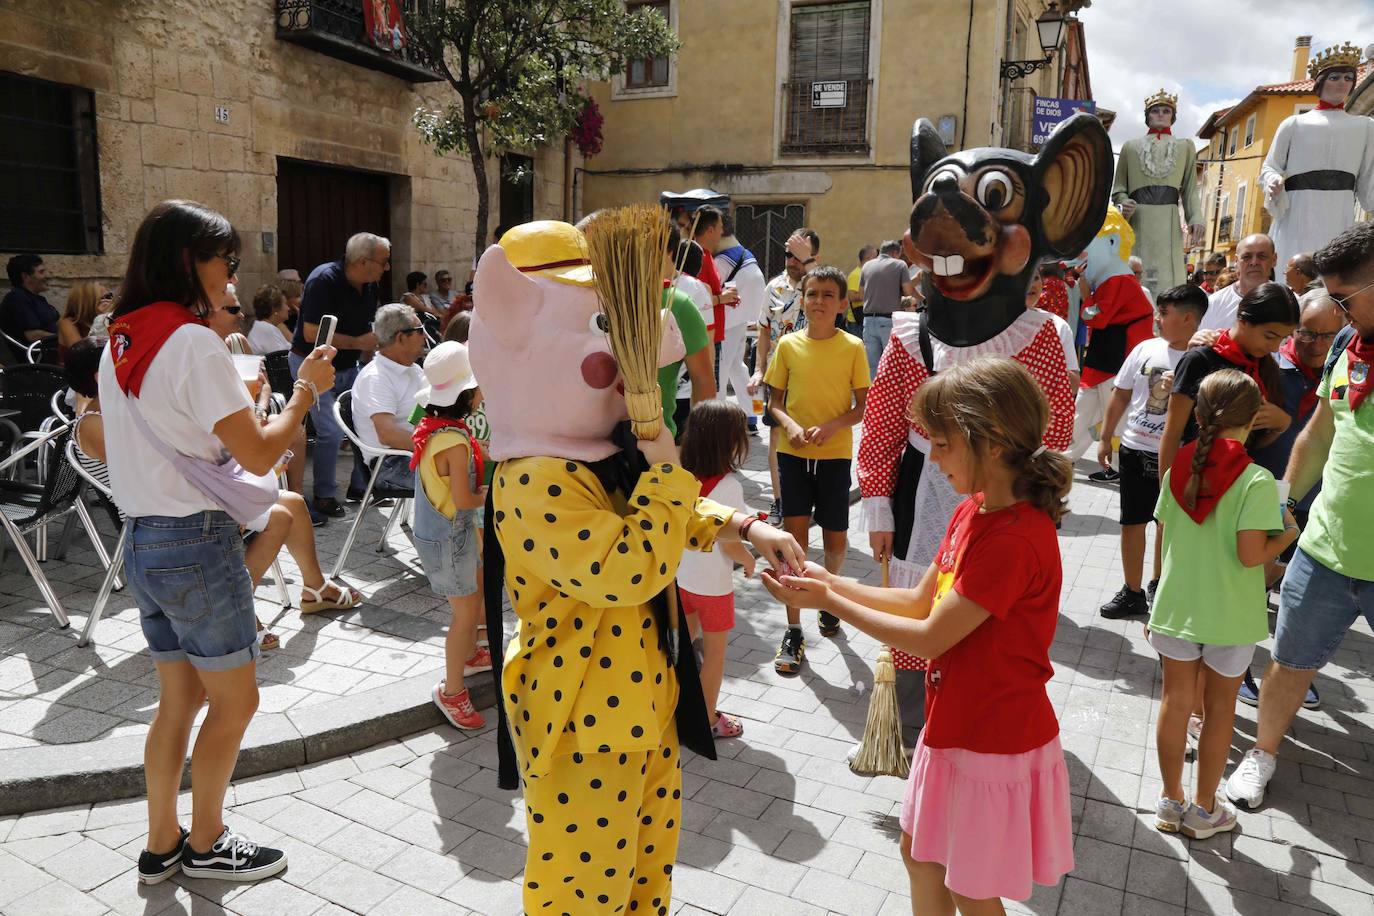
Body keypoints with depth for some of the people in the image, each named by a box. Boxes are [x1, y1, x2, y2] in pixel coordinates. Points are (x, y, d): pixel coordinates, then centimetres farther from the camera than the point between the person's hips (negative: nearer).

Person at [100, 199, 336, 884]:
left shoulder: (118, 345, 9)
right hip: (196, 544, -9)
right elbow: (259, 455, -18)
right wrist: (306, 389, -5)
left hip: (141, 540, 9)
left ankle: (163, 846, 30)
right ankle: (206, 845, 24)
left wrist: (239, 411, 16)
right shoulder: (195, 344, -18)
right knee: (235, 701, 8)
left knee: (179, 698, 19)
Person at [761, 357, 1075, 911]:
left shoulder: (1014, 540, -30)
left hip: (994, 745, -8)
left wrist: (829, 602, -18)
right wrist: (831, 582, -5)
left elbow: (927, 638, -25)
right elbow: (921, 602, 5)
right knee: (920, 855, 24)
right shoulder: (973, 511, 0)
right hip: (956, 727, 9)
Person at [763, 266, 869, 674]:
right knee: (794, 536, -3)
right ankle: (793, 632, 6)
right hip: (793, 452, 0)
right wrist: (790, 425, -14)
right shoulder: (788, 345, 1)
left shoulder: (852, 347, -3)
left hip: (835, 453, 0)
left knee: (836, 539, 8)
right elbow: (775, 401, 6)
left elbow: (863, 407, -1)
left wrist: (832, 426, -18)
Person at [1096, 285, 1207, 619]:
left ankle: (1157, 584, 33)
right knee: (1132, 522, 6)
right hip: (1135, 449, 3)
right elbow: (1121, 394, 8)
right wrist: (1105, 438, 8)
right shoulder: (1146, 349, 0)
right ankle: (1132, 592, 16)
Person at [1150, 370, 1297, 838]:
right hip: (1230, 615, -3)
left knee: (1175, 700, 15)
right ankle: (1204, 810, 27)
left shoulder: (1178, 468, -4)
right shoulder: (1256, 480, -17)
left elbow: (1164, 537, 2)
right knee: (1219, 708, 13)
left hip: (1177, 605, 3)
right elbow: (1251, 555, -21)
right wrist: (1287, 535, -1)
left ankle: (1171, 801, 27)